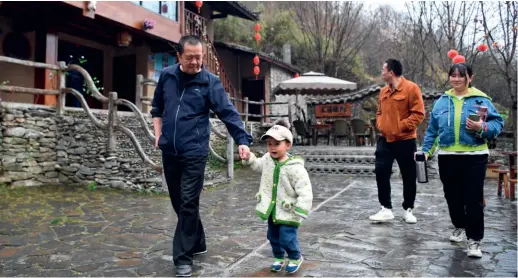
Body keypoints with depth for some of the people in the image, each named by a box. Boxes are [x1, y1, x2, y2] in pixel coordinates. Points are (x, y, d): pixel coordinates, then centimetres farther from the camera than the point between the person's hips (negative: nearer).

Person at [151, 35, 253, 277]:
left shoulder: (210, 82, -7)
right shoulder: (166, 75, 5)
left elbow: (228, 112, -12)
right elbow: (157, 107, 17)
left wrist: (242, 140, -22)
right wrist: (158, 135, 9)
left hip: (194, 153, -5)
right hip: (169, 151, 5)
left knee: (188, 204, -4)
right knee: (178, 202, 14)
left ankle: (183, 257, 7)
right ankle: (197, 243, 33)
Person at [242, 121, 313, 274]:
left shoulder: (295, 168, -23)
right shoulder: (267, 160, -3)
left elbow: (305, 192, -22)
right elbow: (256, 165, 20)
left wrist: (300, 212, -24)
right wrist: (248, 158, 0)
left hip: (287, 212, -6)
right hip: (272, 210, 6)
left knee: (287, 238, -2)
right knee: (273, 236, 18)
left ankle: (295, 258, 27)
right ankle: (278, 257, 40)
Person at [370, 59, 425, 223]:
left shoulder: (411, 88, -9)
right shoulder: (383, 91, 11)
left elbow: (418, 113, -12)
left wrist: (401, 126, -18)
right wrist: (380, 125, 2)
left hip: (404, 140, -5)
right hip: (385, 139, 5)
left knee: (408, 176, 6)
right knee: (381, 172, -3)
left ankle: (408, 209, 22)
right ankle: (386, 209, 6)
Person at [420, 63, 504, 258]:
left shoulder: (481, 99, -3)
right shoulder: (442, 101, 7)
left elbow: (498, 123, -4)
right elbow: (432, 129, 10)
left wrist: (482, 128, -24)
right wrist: (426, 150, 4)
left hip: (474, 157, -3)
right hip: (447, 157, 4)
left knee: (473, 198, -1)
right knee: (452, 196, 14)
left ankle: (474, 239, 9)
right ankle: (460, 227, 37)